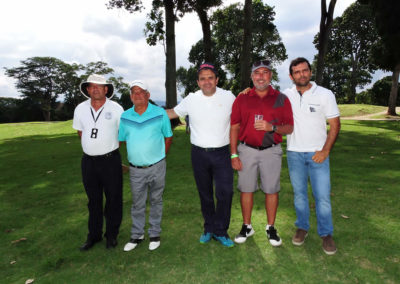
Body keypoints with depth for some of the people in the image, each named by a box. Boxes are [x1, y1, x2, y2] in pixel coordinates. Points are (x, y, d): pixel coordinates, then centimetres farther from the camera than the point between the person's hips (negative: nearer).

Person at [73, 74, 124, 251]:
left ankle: (112, 235, 24)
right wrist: (91, 148, 11)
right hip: (88, 161, 3)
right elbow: (80, 133, 16)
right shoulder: (81, 109, 5)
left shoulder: (116, 108, -5)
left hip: (110, 160, -3)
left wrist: (111, 148, 5)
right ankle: (94, 235, 31)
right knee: (93, 200, 15)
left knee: (113, 199, 6)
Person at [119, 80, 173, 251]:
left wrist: (159, 156, 4)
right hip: (135, 169, 2)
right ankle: (137, 235, 30)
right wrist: (135, 154, 8)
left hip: (156, 168, -2)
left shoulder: (160, 113, -3)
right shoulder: (124, 117, 3)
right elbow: (122, 140, 13)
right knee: (137, 204, 12)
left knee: (155, 201, 11)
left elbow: (168, 137, 5)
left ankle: (154, 234, 28)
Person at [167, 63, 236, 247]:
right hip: (199, 154, 2)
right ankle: (209, 228, 30)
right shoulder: (191, 99, 3)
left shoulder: (228, 97, 1)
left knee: (225, 193, -6)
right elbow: (173, 113, 15)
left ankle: (220, 232, 13)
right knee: (205, 194, 12)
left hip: (221, 153, -1)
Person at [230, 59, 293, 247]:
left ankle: (271, 228, 25)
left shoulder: (281, 99, 3)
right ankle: (247, 226, 24)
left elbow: (289, 128, 3)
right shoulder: (241, 99, 4)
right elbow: (234, 127, 3)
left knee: (272, 190, 6)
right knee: (246, 189, 7)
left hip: (271, 151, 0)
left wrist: (272, 127, -18)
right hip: (247, 150, 1)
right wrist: (234, 155, -2)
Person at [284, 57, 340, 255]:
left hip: (318, 153, -1)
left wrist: (325, 150, -11)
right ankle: (302, 227, 30)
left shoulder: (325, 94, -3)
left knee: (323, 196, 1)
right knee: (299, 193, 13)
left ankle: (326, 234, 19)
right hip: (294, 152, 2)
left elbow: (335, 124, -2)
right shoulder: (285, 96, 2)